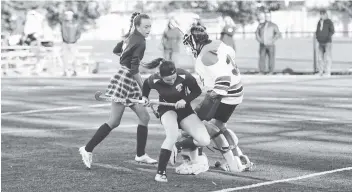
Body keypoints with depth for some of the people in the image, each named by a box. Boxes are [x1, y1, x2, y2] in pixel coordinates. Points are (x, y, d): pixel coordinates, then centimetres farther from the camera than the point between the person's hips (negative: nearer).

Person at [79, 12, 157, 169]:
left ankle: (140, 155, 15)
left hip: (129, 83, 10)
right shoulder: (140, 43, -15)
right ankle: (87, 149, 1)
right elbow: (134, 70, -18)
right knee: (114, 122, -7)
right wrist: (144, 88, -12)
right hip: (124, 81, -10)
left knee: (144, 117, 9)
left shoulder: (131, 38, 12)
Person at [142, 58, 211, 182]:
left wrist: (185, 100, -25)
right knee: (173, 134, -35)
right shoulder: (154, 81, -23)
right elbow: (146, 85, 3)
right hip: (167, 109, -2)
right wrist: (144, 97, -9)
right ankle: (160, 172, -24)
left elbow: (197, 91, -11)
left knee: (204, 140, -15)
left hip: (184, 109, 2)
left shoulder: (184, 76, -27)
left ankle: (177, 147, 12)